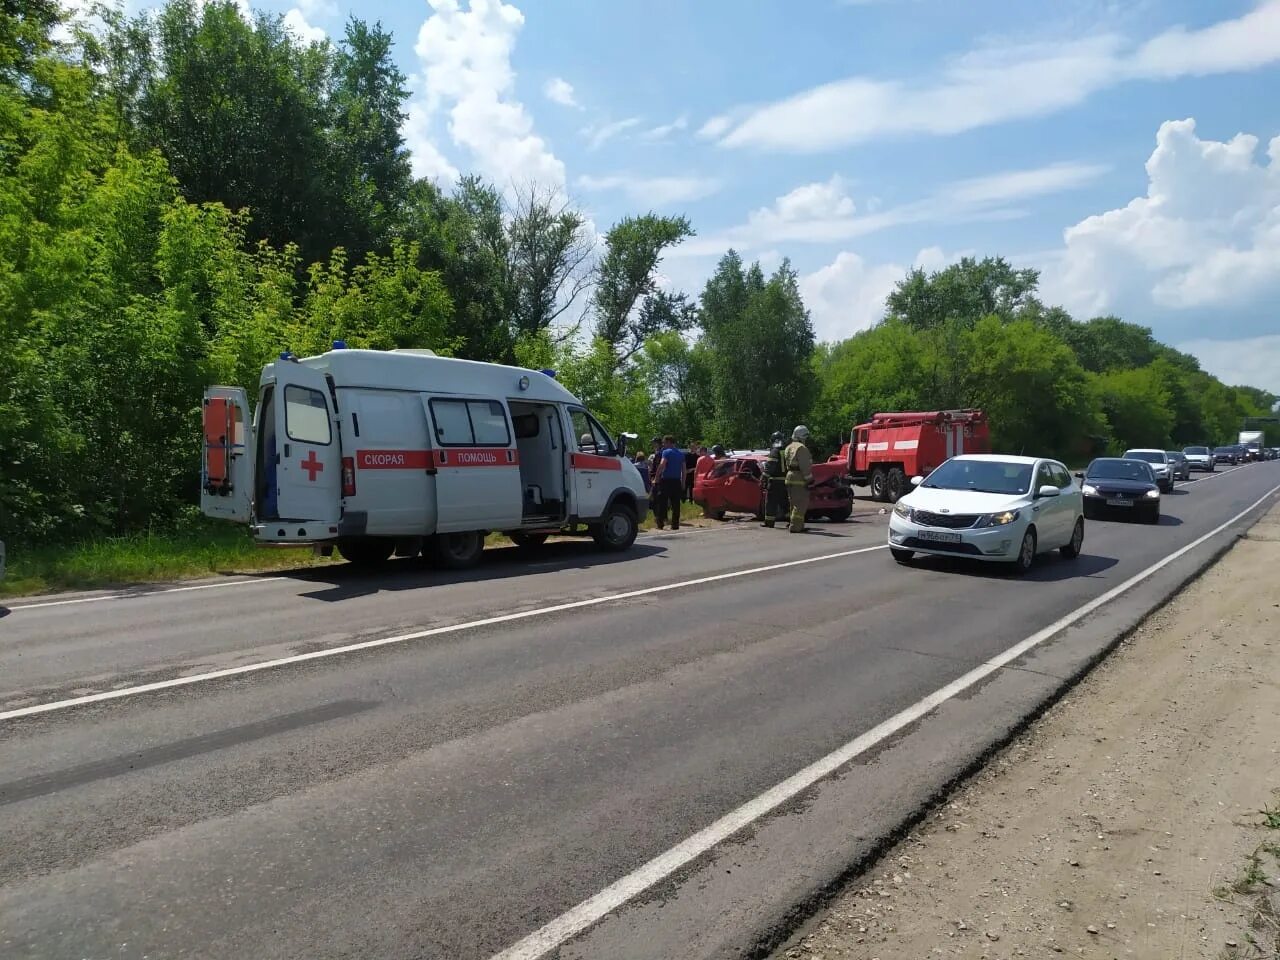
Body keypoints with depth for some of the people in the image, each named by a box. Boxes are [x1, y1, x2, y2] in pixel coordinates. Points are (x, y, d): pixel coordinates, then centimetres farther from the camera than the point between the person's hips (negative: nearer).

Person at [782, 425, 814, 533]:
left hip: (790, 477, 10)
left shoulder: (788, 448, 16)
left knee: (795, 503, 15)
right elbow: (805, 466, -18)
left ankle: (799, 526, 21)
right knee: (801, 504, -7)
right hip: (799, 479, -10)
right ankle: (795, 526, -11)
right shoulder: (801, 448, -14)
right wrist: (809, 479, -15)